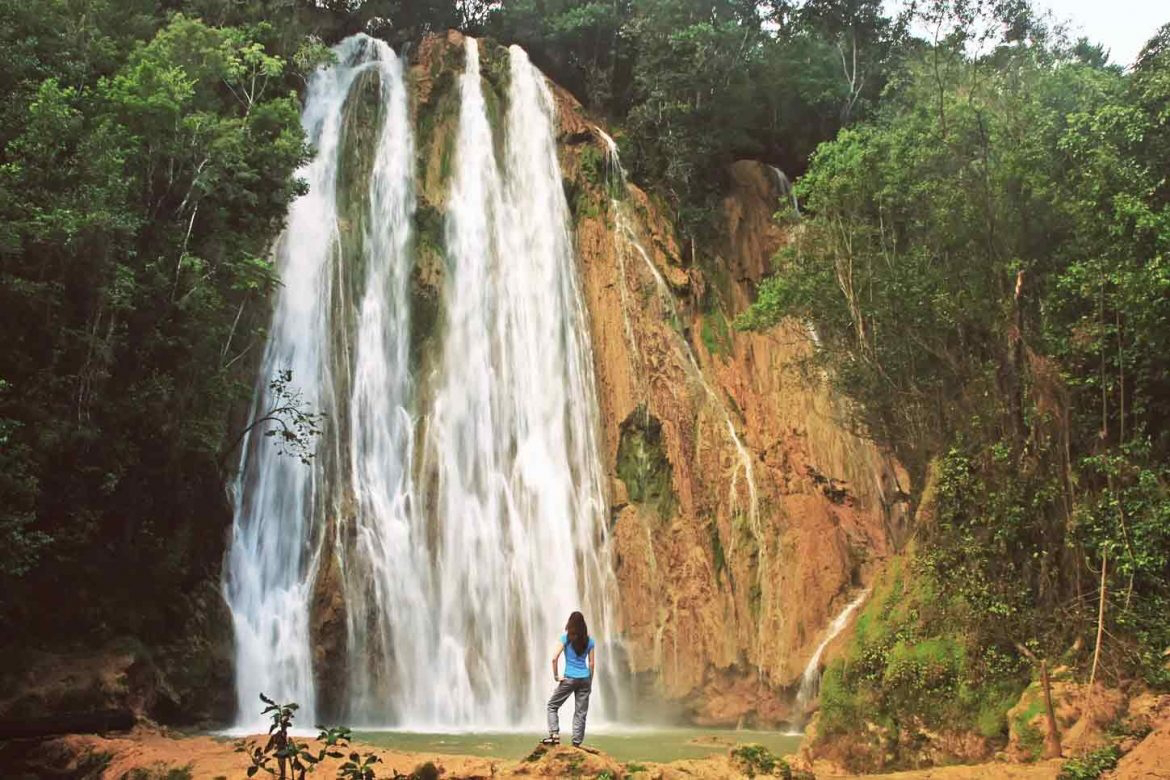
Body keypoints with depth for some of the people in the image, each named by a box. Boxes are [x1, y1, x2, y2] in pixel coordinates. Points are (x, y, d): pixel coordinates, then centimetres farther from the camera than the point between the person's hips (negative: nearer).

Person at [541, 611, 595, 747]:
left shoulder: (565, 637, -6)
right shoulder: (589, 640, 4)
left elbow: (554, 658, -13)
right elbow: (591, 663, 7)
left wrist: (556, 676, -2)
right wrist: (590, 682, 14)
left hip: (570, 678, -3)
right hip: (585, 679, 3)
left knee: (552, 705, 10)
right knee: (580, 713, 8)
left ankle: (554, 735, -5)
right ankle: (576, 743, 4)